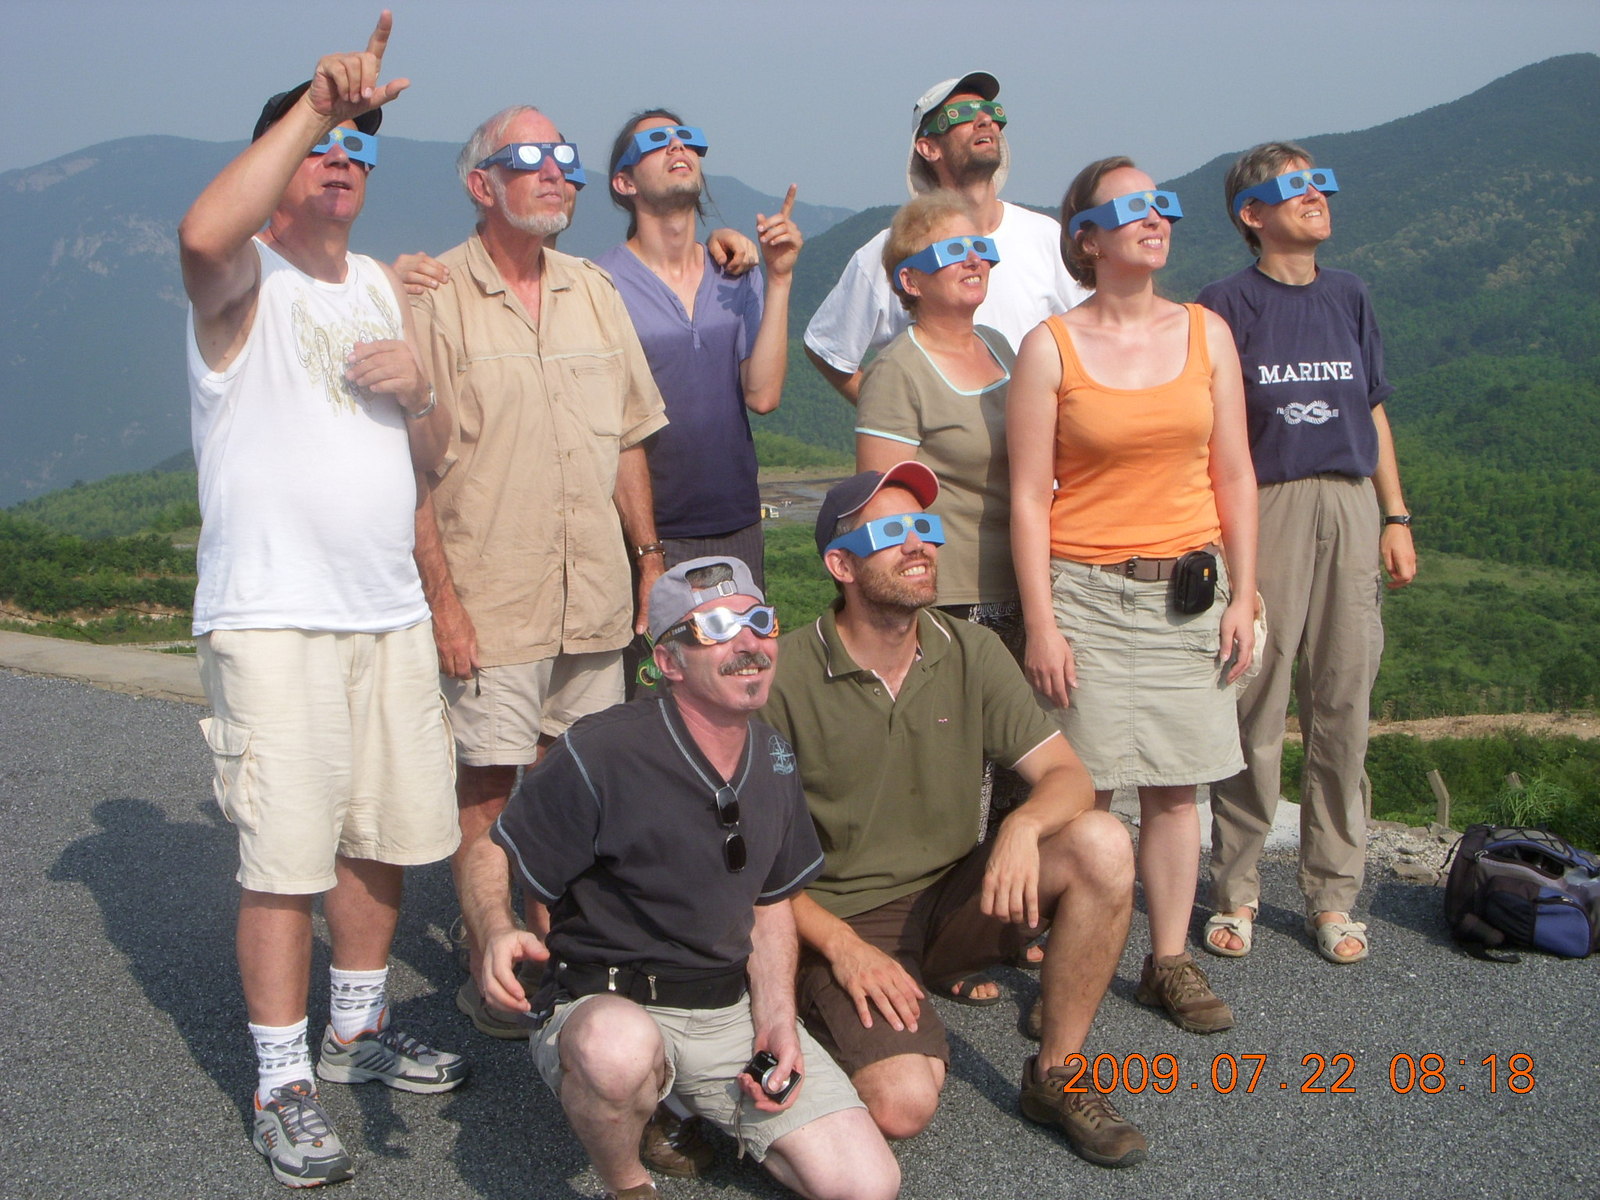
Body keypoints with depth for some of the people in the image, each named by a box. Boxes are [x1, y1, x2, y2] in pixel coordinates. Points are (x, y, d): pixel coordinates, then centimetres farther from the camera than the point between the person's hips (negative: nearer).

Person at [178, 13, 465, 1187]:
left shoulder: (382, 287, 17)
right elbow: (204, 231, -32)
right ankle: (283, 1086, 8)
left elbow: (435, 453, 19)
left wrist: (418, 390, -3)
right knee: (286, 858, -6)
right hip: (272, 617, -7)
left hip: (391, 611, 7)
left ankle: (361, 1027, 31)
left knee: (383, 836, 13)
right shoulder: (244, 278, -5)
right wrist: (316, 102, -31)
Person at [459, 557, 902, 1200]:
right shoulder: (603, 752, -17)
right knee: (619, 1049, -43)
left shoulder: (774, 758, 4)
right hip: (607, 1005, -5)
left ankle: (683, 1112, 18)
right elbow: (489, 854, -8)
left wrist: (776, 1022, -1)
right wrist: (497, 933, -30)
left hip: (734, 1007, 6)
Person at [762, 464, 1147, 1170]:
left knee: (1102, 845, -20)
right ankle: (837, 1017, 8)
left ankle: (1057, 1076, -5)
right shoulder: (785, 676, -13)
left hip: (951, 899, 5)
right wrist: (840, 945, -19)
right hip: (842, 920, -4)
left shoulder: (971, 653, 0)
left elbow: (1067, 775, -3)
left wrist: (1023, 825, -26)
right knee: (904, 1103, -28)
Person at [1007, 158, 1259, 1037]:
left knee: (1175, 787, 7)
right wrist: (1041, 624, -10)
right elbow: (1028, 496, -5)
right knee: (1084, 790, -2)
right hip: (1087, 590, -3)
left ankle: (1170, 962, 19)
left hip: (1190, 587, 3)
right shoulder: (1050, 347, -4)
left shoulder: (1206, 332, 6)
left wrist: (1244, 596, 4)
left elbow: (1234, 475, 8)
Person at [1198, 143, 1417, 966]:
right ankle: (1235, 893, 11)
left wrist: (1396, 517, 12)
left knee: (1344, 704, 5)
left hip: (1350, 507, 5)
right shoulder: (1226, 305, -1)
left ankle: (1332, 896, 16)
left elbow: (1374, 413, 18)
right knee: (1254, 708, -2)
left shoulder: (1347, 297, 14)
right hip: (1264, 507, -4)